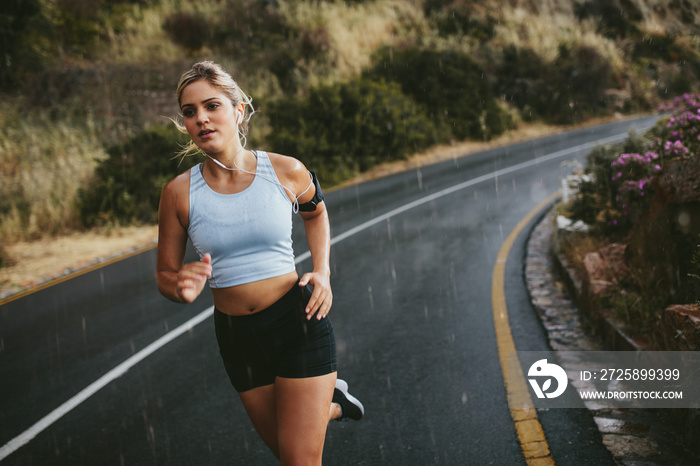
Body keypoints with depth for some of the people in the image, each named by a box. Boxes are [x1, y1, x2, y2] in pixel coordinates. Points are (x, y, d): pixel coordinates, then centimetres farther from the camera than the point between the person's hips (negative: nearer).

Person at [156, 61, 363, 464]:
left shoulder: (286, 171, -8)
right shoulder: (179, 192, -7)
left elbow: (316, 211, 15)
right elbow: (165, 274, 3)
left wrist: (322, 272, 2)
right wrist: (183, 287, -21)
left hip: (298, 319, -2)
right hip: (236, 335, 3)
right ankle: (331, 404, 50)